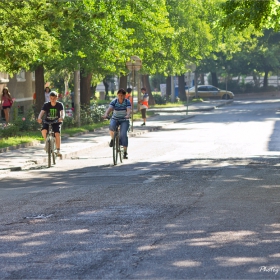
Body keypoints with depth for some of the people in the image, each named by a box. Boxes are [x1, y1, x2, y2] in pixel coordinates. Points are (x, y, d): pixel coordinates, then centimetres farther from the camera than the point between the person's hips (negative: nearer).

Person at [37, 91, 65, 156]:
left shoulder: (59, 105, -9)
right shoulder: (46, 105, -8)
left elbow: (62, 112, -24)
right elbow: (42, 112, -22)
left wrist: (61, 117, -48)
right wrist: (39, 118, -44)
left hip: (56, 122, -1)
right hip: (47, 121, 1)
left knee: (57, 134, -25)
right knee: (44, 130, -29)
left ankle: (58, 150, -15)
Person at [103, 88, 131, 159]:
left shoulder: (127, 102, -8)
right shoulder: (114, 102, -5)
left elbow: (129, 110, -24)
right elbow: (109, 109, -20)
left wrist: (127, 115, -46)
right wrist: (106, 115, -41)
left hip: (124, 120, -1)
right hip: (115, 119, 1)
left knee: (123, 134, -20)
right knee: (111, 126, -34)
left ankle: (125, 151, -11)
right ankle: (112, 138, -4)